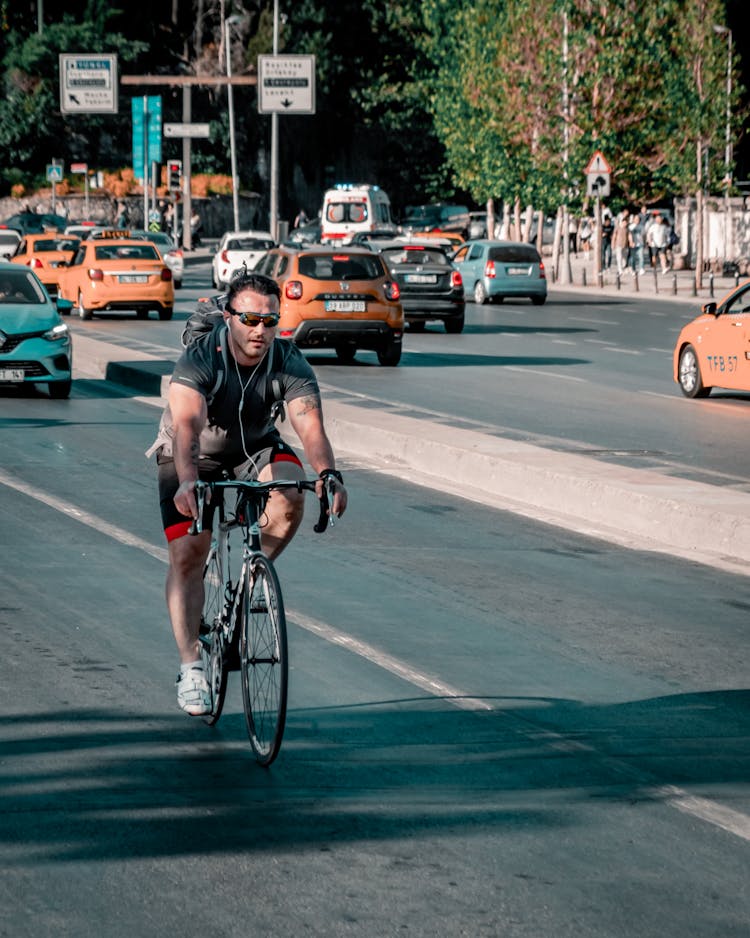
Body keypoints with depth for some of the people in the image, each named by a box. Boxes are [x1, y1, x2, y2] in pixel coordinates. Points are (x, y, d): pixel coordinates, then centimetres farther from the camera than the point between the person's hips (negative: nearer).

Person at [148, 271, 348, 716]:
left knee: (291, 491, -30)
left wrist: (328, 473, -56)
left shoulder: (289, 362, -24)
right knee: (187, 555, -12)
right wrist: (187, 481, -63)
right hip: (193, 455, -2)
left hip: (254, 446, 2)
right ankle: (191, 668, -3)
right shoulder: (200, 358, -31)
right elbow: (188, 424, -45)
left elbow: (310, 423, -37)